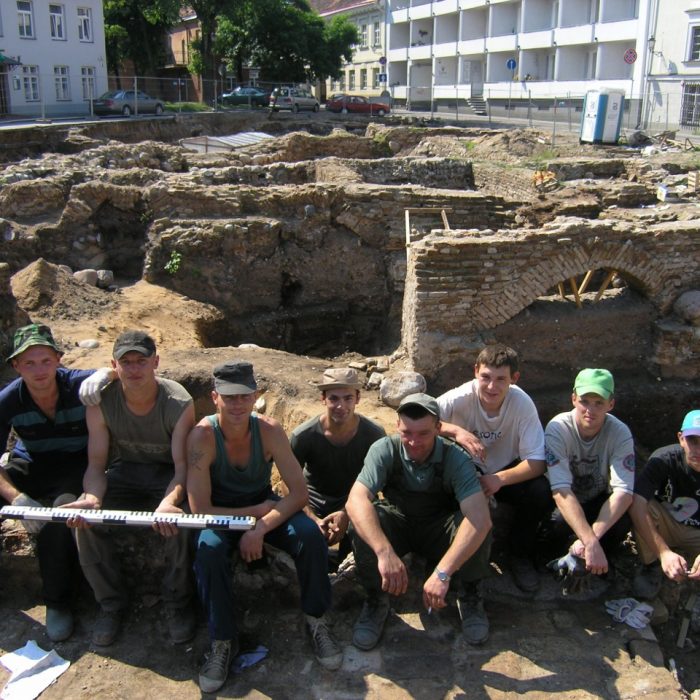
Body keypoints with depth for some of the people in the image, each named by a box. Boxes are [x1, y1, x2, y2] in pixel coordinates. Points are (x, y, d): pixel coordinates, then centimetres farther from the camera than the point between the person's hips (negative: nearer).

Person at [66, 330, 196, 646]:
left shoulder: (179, 403, -22)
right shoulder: (100, 403, -15)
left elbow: (183, 466, -23)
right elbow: (96, 464, -13)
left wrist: (169, 501, -45)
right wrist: (92, 498, -36)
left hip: (167, 474, -2)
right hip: (123, 471, 3)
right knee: (84, 519, -25)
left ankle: (178, 603, -7)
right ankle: (110, 603, -3)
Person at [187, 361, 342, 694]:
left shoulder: (269, 430, -19)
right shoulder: (202, 436, -25)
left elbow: (299, 492, -17)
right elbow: (200, 510, -24)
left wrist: (261, 529, -29)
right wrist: (258, 511, -22)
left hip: (265, 509, 2)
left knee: (310, 535, -25)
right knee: (208, 550, -34)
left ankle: (316, 622, -2)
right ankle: (223, 642, -11)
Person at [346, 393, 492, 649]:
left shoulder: (456, 458, -26)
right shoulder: (384, 450, -24)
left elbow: (480, 517, -39)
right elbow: (356, 500, -38)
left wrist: (442, 572, -51)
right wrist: (384, 552, -54)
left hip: (439, 530, 0)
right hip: (397, 524, 0)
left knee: (475, 524, -32)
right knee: (364, 522, -32)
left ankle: (469, 596, -3)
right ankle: (376, 601, -8)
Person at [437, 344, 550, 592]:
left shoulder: (522, 403, -21)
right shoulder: (460, 398, -24)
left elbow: (536, 462, -21)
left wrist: (499, 479, -38)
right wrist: (455, 430, -45)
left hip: (507, 473, 1)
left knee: (542, 492, -28)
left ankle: (520, 555, 2)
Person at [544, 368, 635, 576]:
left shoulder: (620, 433, -19)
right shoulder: (558, 428, -26)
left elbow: (623, 491, -28)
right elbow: (561, 491, -35)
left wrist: (592, 537, -42)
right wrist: (591, 542, -47)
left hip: (598, 502, 2)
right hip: (563, 504, -1)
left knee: (623, 519, -30)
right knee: (556, 525, -34)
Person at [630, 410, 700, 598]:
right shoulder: (664, 460, -23)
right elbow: (636, 505, -35)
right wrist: (664, 553, -43)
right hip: (665, 527, -1)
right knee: (643, 505, -32)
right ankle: (651, 567, -10)